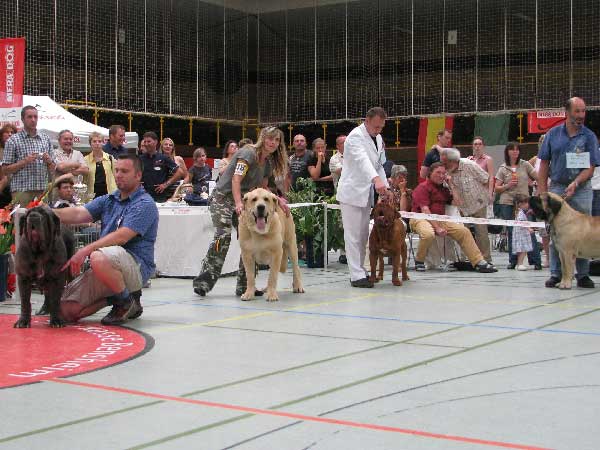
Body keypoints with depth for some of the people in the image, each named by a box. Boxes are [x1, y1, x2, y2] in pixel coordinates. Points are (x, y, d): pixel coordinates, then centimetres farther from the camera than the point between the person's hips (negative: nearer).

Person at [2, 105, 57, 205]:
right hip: (21, 192, -3)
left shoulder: (46, 139, 14)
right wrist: (25, 162, -12)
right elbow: (5, 170, -1)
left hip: (43, 190, 3)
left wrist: (49, 161, -4)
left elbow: (53, 169, 17)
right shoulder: (13, 140, 3)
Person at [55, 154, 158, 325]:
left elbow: (121, 236, -21)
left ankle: (128, 301, -13)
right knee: (67, 310, -5)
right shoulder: (108, 200, 16)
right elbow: (79, 213, 0)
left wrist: (86, 250, -29)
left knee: (99, 258, -39)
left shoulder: (144, 204, -8)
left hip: (136, 265, -7)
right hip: (109, 267, 7)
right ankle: (116, 297, 16)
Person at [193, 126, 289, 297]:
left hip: (242, 200, 8)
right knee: (223, 235, -24)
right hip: (223, 196, -8)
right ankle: (202, 282, -23)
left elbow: (262, 188, 14)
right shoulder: (248, 153, -14)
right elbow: (236, 179, -26)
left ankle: (244, 286, 0)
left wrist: (278, 199, -4)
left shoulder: (268, 163, 11)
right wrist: (238, 204, -39)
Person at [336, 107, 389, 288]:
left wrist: (385, 187, 4)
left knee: (363, 235, 11)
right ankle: (356, 276, -7)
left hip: (367, 193, 8)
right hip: (352, 192, -8)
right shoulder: (355, 136, -15)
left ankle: (360, 271, 18)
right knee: (353, 236, -7)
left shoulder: (378, 139, 12)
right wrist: (376, 179, -48)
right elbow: (362, 160, -32)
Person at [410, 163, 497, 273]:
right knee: (428, 234, -39)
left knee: (463, 231, -7)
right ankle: (419, 261, -14)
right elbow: (425, 210, -15)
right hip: (421, 219, -7)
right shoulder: (423, 187, -5)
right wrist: (437, 228, -24)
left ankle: (479, 262, -6)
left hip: (440, 219, 7)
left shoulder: (444, 189, 20)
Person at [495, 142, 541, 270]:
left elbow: (538, 177, 7)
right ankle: (513, 261, 12)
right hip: (507, 203, 1)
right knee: (511, 232, 5)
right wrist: (507, 186, -9)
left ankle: (536, 261, -4)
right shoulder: (503, 168, 7)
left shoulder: (525, 165, 7)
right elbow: (497, 188, 7)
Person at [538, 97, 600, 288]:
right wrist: (542, 190, 1)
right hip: (556, 188, 1)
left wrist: (575, 183, -21)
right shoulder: (553, 134, 4)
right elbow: (544, 163, 7)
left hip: (581, 189, -1)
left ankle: (583, 275, 9)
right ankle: (555, 274, 9)